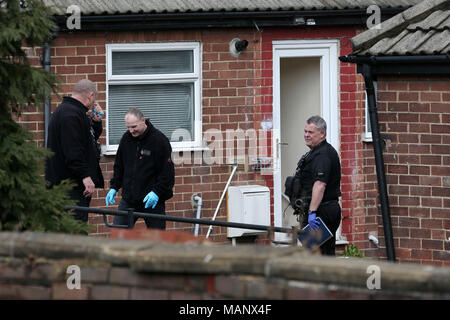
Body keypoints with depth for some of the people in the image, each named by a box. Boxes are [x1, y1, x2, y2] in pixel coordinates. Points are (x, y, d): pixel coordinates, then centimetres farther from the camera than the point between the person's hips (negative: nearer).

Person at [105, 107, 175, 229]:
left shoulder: (159, 140, -10)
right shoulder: (126, 138, 7)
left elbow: (168, 171, -11)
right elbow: (119, 166, 18)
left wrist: (157, 192, -20)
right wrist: (114, 187, 8)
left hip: (152, 201, -5)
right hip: (128, 200, 5)